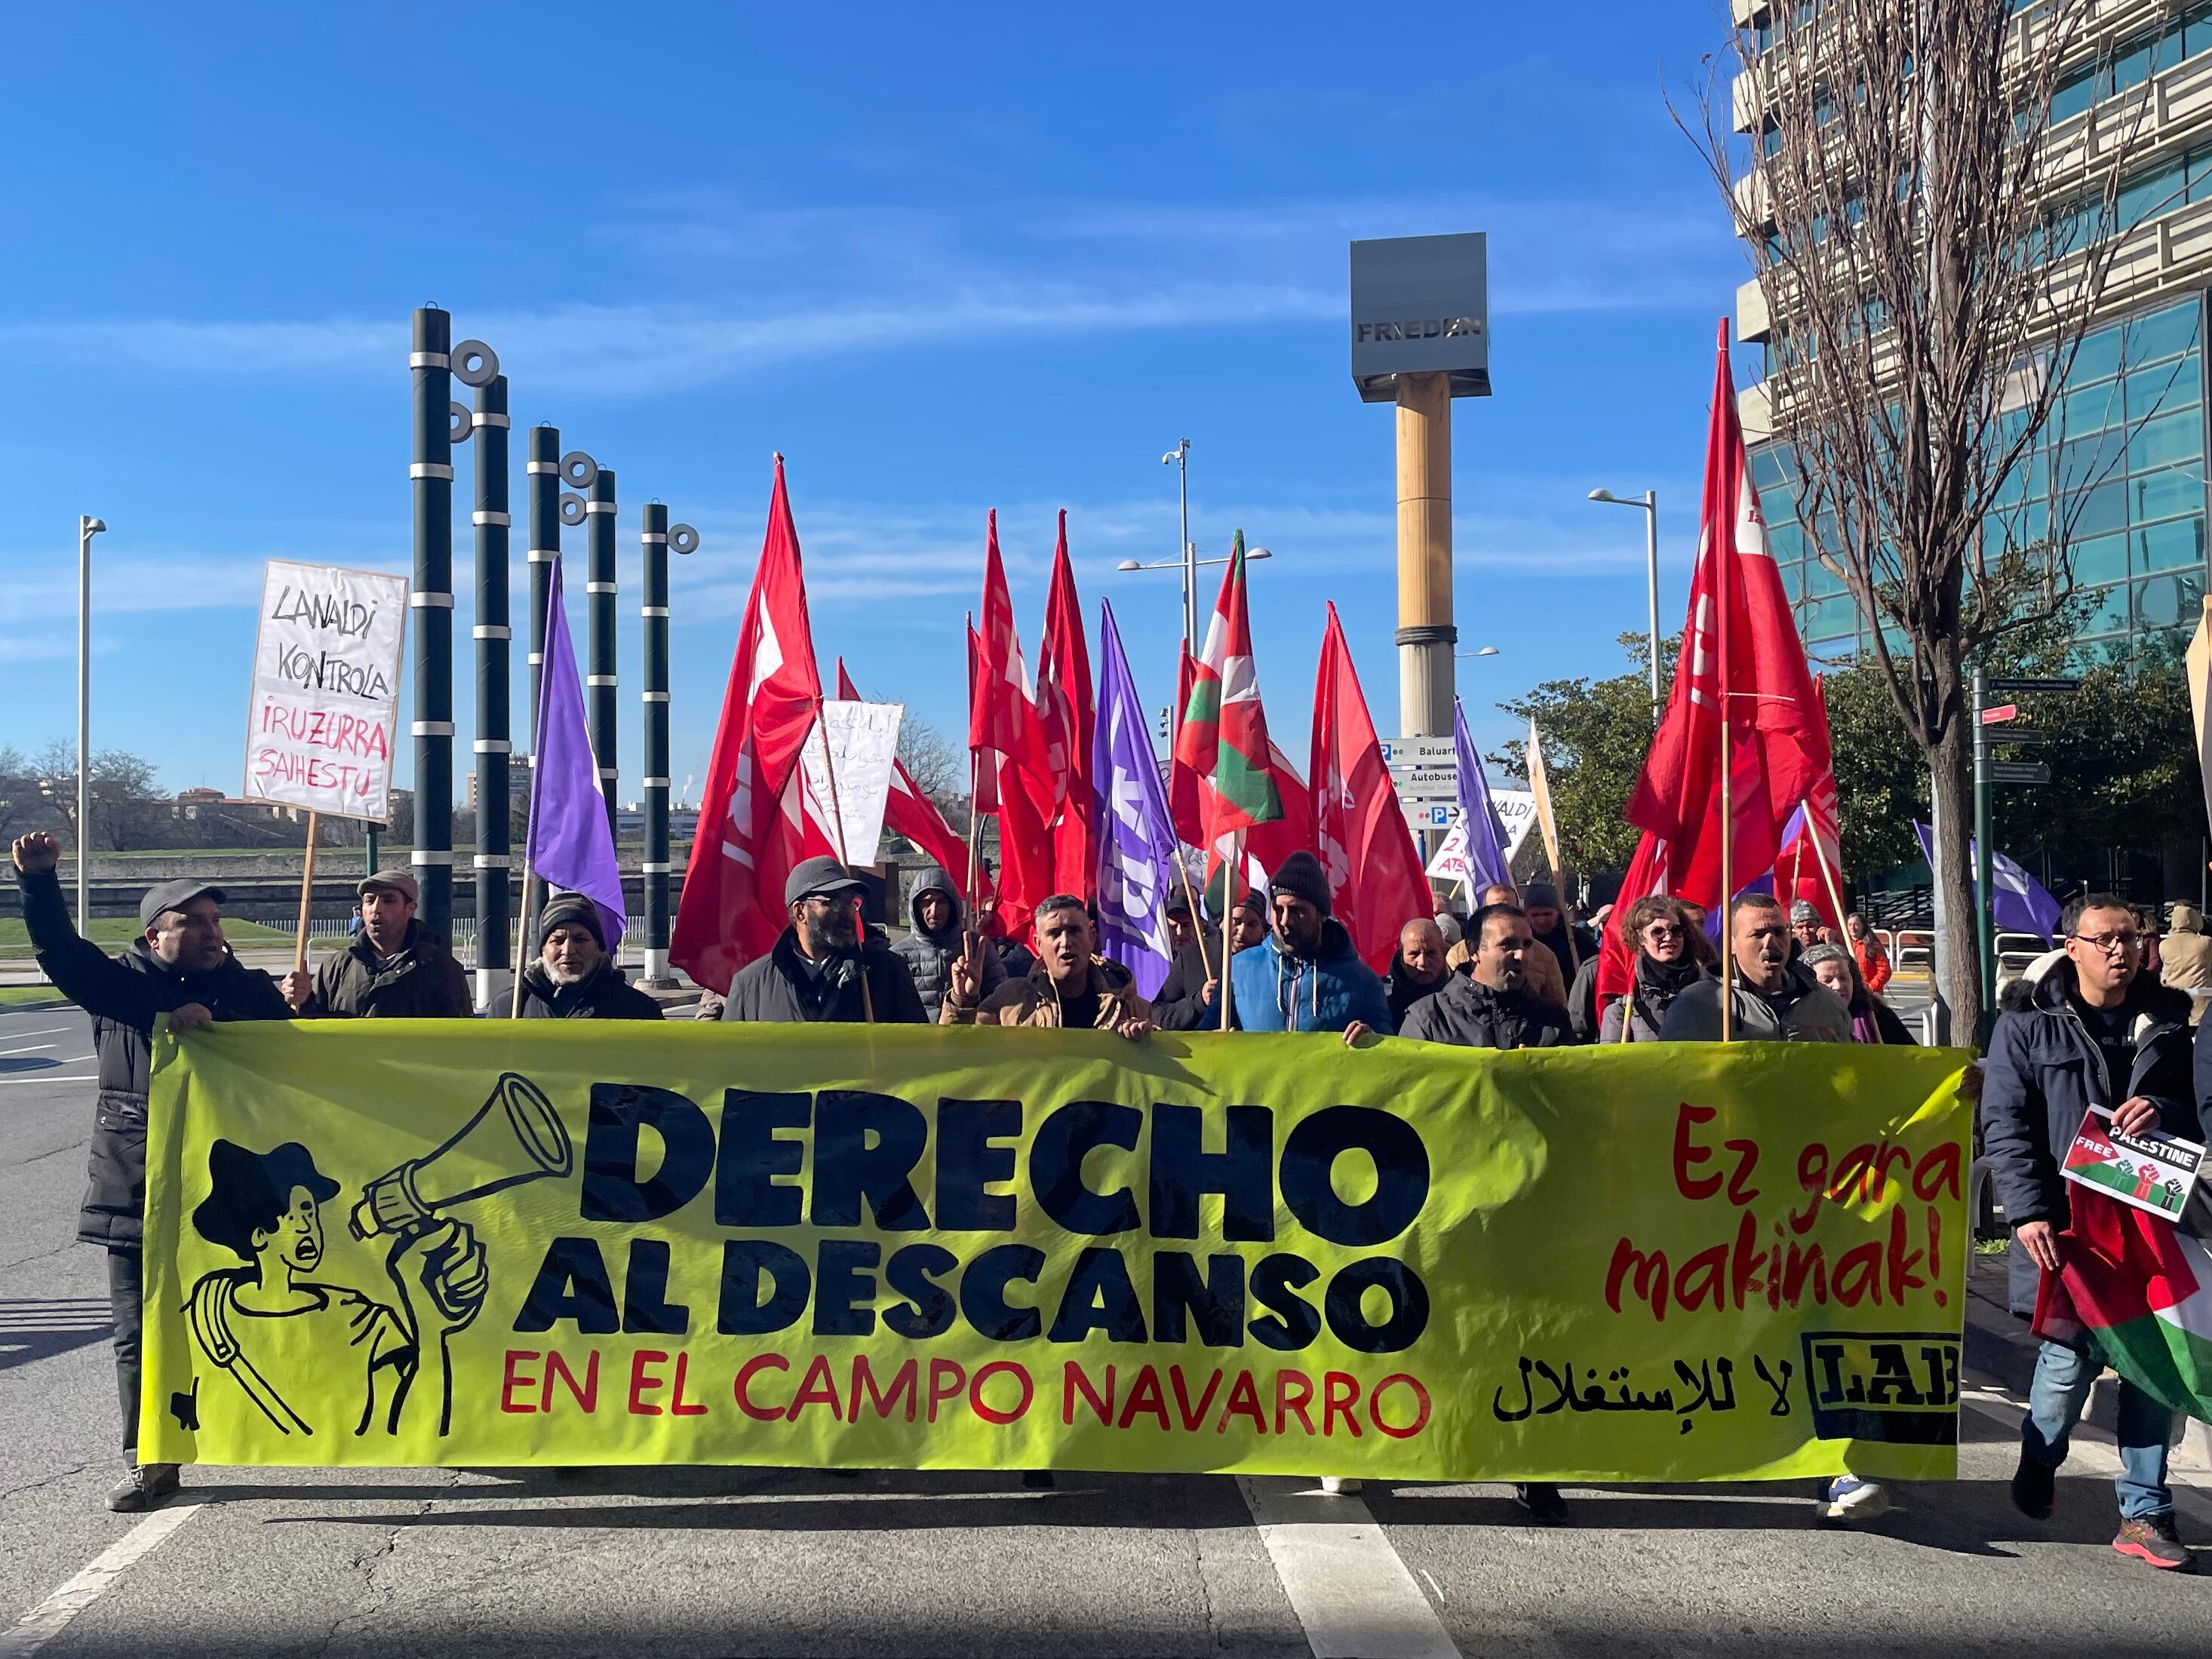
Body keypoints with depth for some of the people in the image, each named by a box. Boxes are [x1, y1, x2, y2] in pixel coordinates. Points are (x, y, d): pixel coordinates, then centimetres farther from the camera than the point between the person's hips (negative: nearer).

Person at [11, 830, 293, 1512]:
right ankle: (149, 1462, 11)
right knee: (140, 1334, 4)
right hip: (135, 1193, 0)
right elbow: (58, 949, -9)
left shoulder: (248, 990, 8)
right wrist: (37, 879, -24)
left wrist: (215, 1019, -19)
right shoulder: (118, 984, 6)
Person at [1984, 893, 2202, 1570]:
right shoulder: (2027, 1029, 2)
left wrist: (2163, 1111, -9)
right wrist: (2030, 1212, -13)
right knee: (2070, 1355, -5)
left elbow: (2202, 1111, 14)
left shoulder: (2168, 1023, 12)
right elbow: (2004, 1127, -3)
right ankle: (2038, 1465, 25)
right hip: (2067, 1227, -3)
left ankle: (2144, 1513, 13)